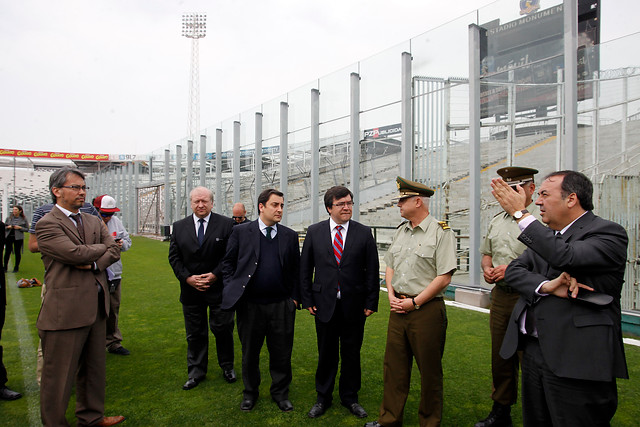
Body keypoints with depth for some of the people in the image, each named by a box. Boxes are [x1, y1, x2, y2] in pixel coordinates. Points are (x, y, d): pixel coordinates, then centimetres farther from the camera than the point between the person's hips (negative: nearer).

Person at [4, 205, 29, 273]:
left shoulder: (23, 219, 1)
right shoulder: (9, 218, 7)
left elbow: (27, 228, 2)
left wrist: (20, 228, -14)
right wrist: (8, 227, -8)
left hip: (18, 237, -2)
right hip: (8, 237, 2)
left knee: (17, 252, 3)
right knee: (7, 251, 1)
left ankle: (16, 267, 14)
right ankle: (5, 267, 12)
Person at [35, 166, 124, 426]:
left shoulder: (93, 221, 14)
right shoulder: (47, 224, -9)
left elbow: (114, 250, 5)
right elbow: (76, 253, -21)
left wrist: (94, 263, -13)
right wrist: (101, 247, -3)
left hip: (96, 307, 7)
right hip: (65, 312, -7)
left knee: (94, 368, 19)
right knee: (59, 376, 6)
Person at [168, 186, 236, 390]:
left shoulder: (226, 224, -4)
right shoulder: (179, 226, 6)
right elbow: (174, 256, 4)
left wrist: (215, 275, -15)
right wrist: (187, 278, -9)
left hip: (219, 288, -2)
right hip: (191, 290, 3)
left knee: (223, 330, 7)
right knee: (195, 334, 12)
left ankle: (227, 366, 28)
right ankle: (196, 372, 27)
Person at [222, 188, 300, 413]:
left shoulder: (290, 236, 5)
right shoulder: (241, 231, 0)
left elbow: (296, 270, 8)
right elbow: (228, 263, 4)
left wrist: (294, 298, 2)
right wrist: (233, 290, -3)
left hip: (282, 306, 1)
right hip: (250, 305, -1)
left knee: (282, 354, 10)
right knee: (250, 353, 14)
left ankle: (280, 393, 31)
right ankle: (250, 392, 35)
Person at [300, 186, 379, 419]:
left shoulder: (364, 233, -2)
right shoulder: (314, 232, 0)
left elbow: (372, 271, 0)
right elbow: (305, 269, 4)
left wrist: (371, 303, -2)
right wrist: (307, 300, 1)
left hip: (354, 306, 0)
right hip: (325, 304, 0)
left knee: (352, 354, 13)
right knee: (326, 354, 13)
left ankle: (350, 397, 33)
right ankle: (323, 398, 32)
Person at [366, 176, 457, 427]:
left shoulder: (441, 232, -10)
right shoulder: (401, 231, 12)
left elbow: (444, 278, -14)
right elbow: (390, 266, 17)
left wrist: (414, 303, -14)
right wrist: (391, 295, 2)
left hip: (427, 310, -6)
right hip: (398, 309, 6)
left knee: (429, 371, 9)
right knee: (394, 366, 13)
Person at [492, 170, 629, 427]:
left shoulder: (608, 233, -8)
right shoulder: (546, 235, 15)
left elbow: (566, 257, -27)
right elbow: (514, 270, 4)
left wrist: (520, 213, -21)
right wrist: (547, 286, -17)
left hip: (576, 359, -7)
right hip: (533, 352, 7)